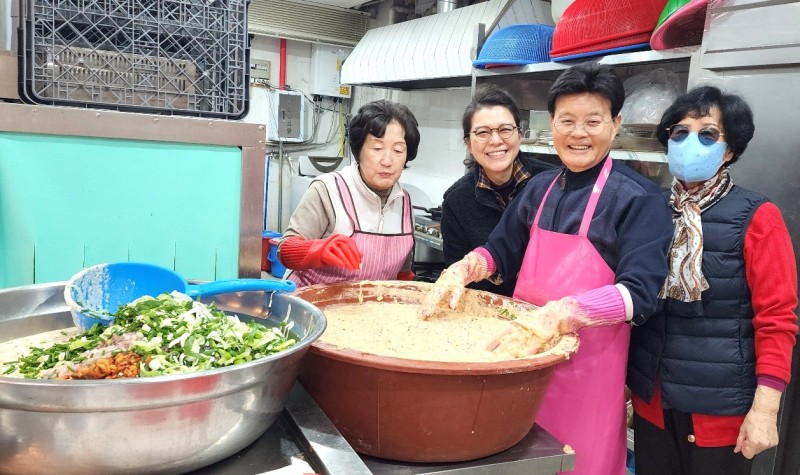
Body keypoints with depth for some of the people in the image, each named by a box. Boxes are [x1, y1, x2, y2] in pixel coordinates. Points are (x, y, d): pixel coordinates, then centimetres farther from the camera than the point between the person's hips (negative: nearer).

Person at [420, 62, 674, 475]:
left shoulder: (639, 198, -11)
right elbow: (501, 253, 14)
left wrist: (558, 316, -34)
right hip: (522, 351, 5)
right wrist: (461, 270, -7)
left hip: (588, 363, -5)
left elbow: (639, 293, -19)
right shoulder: (540, 188, 6)